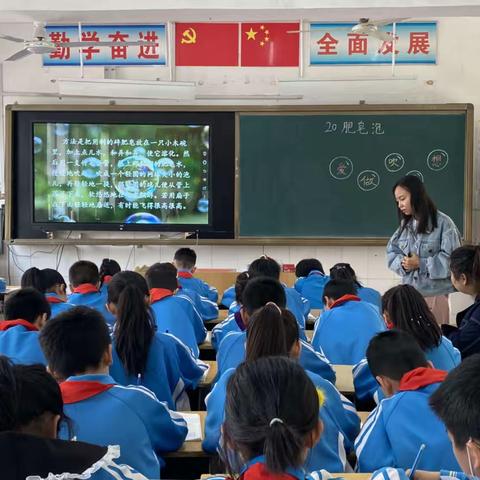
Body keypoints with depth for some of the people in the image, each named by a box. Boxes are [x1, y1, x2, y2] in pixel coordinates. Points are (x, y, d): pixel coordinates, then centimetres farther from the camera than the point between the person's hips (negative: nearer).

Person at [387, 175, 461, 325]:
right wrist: (402, 263, -11)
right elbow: (391, 251, 10)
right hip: (408, 292, 5)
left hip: (434, 293, -5)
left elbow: (452, 259, -16)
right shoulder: (405, 224, 7)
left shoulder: (443, 223, -11)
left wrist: (420, 263, -18)